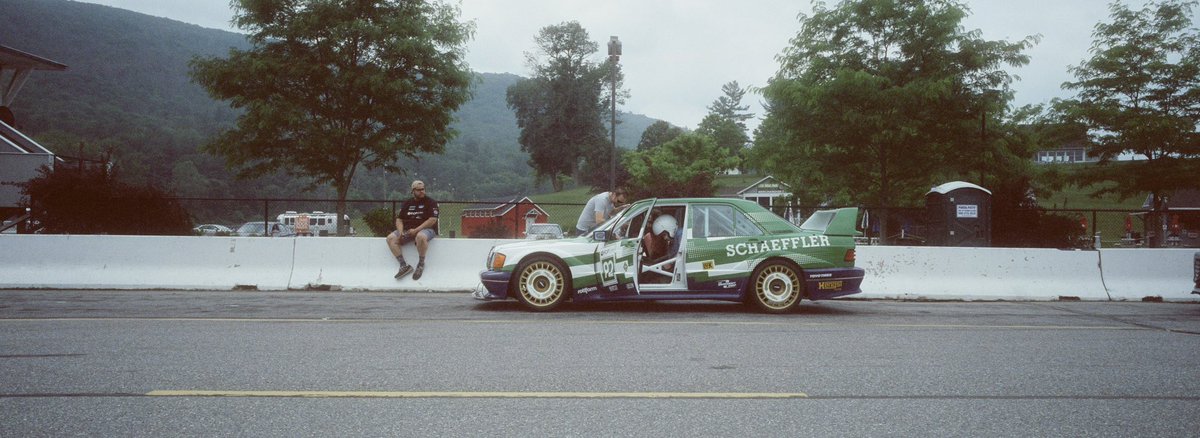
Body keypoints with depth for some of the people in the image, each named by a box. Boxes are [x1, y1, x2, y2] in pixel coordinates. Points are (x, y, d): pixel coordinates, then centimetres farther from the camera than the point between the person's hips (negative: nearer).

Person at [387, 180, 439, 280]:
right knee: (391, 238, -16)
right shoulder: (407, 203, 15)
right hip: (408, 230, 6)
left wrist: (416, 230, -17)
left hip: (426, 229, -5)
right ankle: (404, 265, -18)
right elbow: (399, 219, 14)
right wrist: (401, 232, -7)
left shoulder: (430, 202, 0)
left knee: (420, 237, -41)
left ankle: (421, 263, -17)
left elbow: (433, 220, -11)